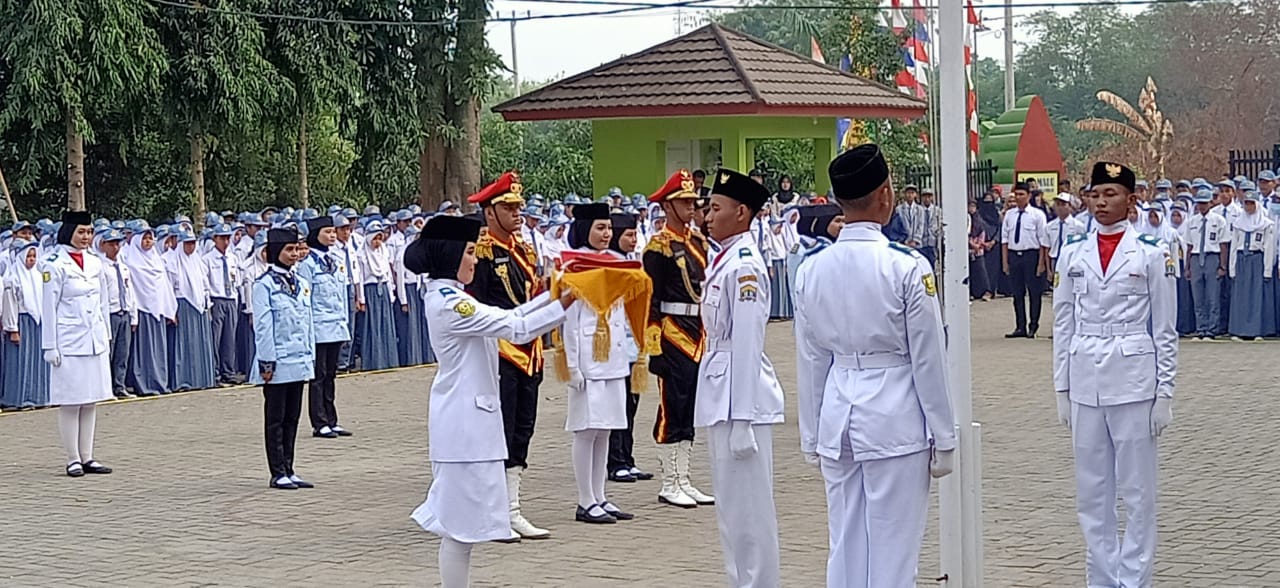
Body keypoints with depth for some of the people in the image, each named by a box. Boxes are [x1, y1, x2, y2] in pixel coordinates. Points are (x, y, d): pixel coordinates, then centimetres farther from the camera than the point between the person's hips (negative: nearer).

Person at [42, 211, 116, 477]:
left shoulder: (95, 263, 10)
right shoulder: (55, 265, -8)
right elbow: (49, 307, -8)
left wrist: (106, 336, 16)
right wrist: (50, 346, -10)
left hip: (95, 341, 6)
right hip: (70, 343, -6)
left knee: (91, 401, 9)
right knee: (70, 402, -1)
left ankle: (87, 457, 15)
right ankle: (73, 459, 5)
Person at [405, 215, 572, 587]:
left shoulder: (445, 297, 13)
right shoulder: (450, 302, -18)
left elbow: (505, 318, 14)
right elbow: (515, 329, -22)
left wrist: (551, 295, 9)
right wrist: (564, 303, -20)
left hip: (468, 414, 10)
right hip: (465, 419, -10)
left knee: (459, 514, 15)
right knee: (463, 519, -3)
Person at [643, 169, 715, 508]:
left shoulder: (698, 241, 13)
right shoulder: (659, 247, -9)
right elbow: (651, 302, -12)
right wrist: (655, 349, -16)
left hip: (700, 338, 8)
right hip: (674, 338, -8)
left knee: (691, 411, 10)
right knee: (672, 410, -3)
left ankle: (683, 481, 17)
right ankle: (669, 485, 4)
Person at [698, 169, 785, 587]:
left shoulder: (744, 266, -16)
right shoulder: (723, 260, 13)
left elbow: (747, 344, -19)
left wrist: (741, 419, -20)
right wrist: (725, 412, 17)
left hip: (741, 398, -10)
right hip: (720, 395, 10)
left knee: (747, 506, -3)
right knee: (732, 506, 16)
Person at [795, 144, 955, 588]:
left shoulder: (811, 270, 2)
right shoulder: (906, 267, -12)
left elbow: (810, 361, 8)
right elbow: (928, 360, -8)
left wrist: (812, 436, 17)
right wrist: (943, 438, 0)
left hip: (837, 417, 5)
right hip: (894, 418, -5)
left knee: (845, 547, 12)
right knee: (893, 550, 2)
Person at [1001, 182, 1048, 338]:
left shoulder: (1037, 214, -3)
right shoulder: (1009, 214, 8)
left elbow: (1043, 241, -5)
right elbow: (1004, 238, 10)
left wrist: (1041, 262, -10)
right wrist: (1005, 261, 5)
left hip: (1031, 255, -4)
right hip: (1014, 254, 4)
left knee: (1034, 292, 2)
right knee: (1017, 293, 8)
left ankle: (1033, 327, 11)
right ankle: (1021, 327, 15)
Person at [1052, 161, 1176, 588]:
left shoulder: (1151, 254, -2)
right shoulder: (1072, 255, 7)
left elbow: (1165, 329, -1)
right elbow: (1063, 325, 10)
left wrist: (1164, 393, -4)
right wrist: (1062, 389, 7)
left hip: (1133, 383, -3)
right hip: (1084, 382, 4)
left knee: (1137, 489, 2)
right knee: (1091, 490, 8)